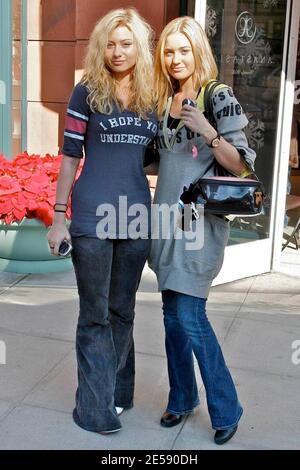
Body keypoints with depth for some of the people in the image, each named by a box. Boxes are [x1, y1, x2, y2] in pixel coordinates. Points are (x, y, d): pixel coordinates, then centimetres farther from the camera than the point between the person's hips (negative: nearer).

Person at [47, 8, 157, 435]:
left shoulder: (152, 97, 8)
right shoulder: (87, 92, -1)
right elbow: (70, 155, -2)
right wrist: (58, 218, -5)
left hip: (136, 217, 3)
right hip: (92, 217, -3)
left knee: (122, 310, 14)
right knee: (95, 315, 3)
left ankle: (118, 391, 29)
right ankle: (96, 408, 12)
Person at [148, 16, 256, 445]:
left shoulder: (219, 98, -6)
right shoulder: (163, 102, 12)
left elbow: (240, 165, -9)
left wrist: (208, 133, -21)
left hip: (200, 221, -6)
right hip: (167, 219, 6)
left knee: (189, 315, -9)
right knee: (172, 314, 11)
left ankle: (225, 408, 8)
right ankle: (182, 397, 27)